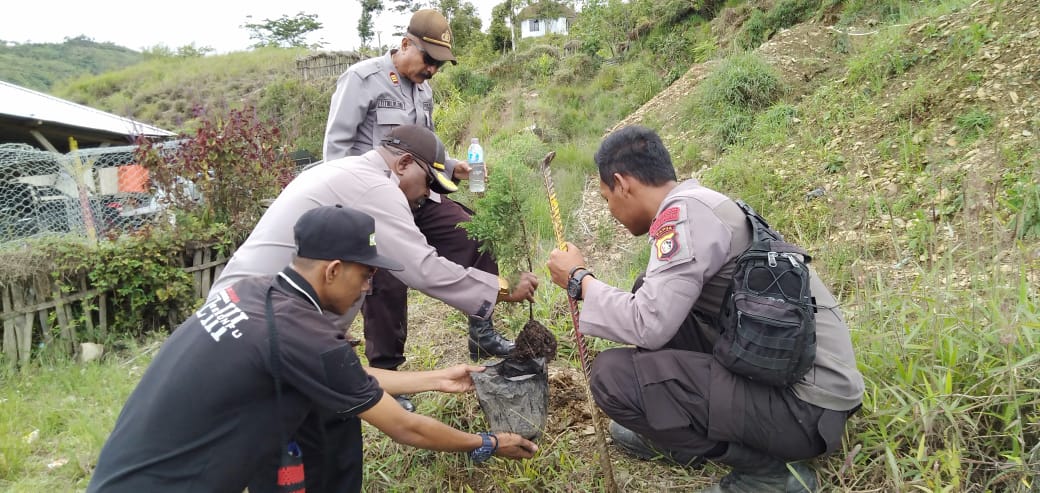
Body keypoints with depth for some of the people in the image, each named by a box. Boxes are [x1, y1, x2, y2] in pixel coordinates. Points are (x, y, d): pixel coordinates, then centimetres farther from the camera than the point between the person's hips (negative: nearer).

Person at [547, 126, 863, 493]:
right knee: (652, 300, 11)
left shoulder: (684, 210, -17)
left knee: (612, 375, -16)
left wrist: (580, 280, -7)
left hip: (807, 404, -9)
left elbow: (647, 326, -22)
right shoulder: (697, 204, 11)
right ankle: (673, 436, 24)